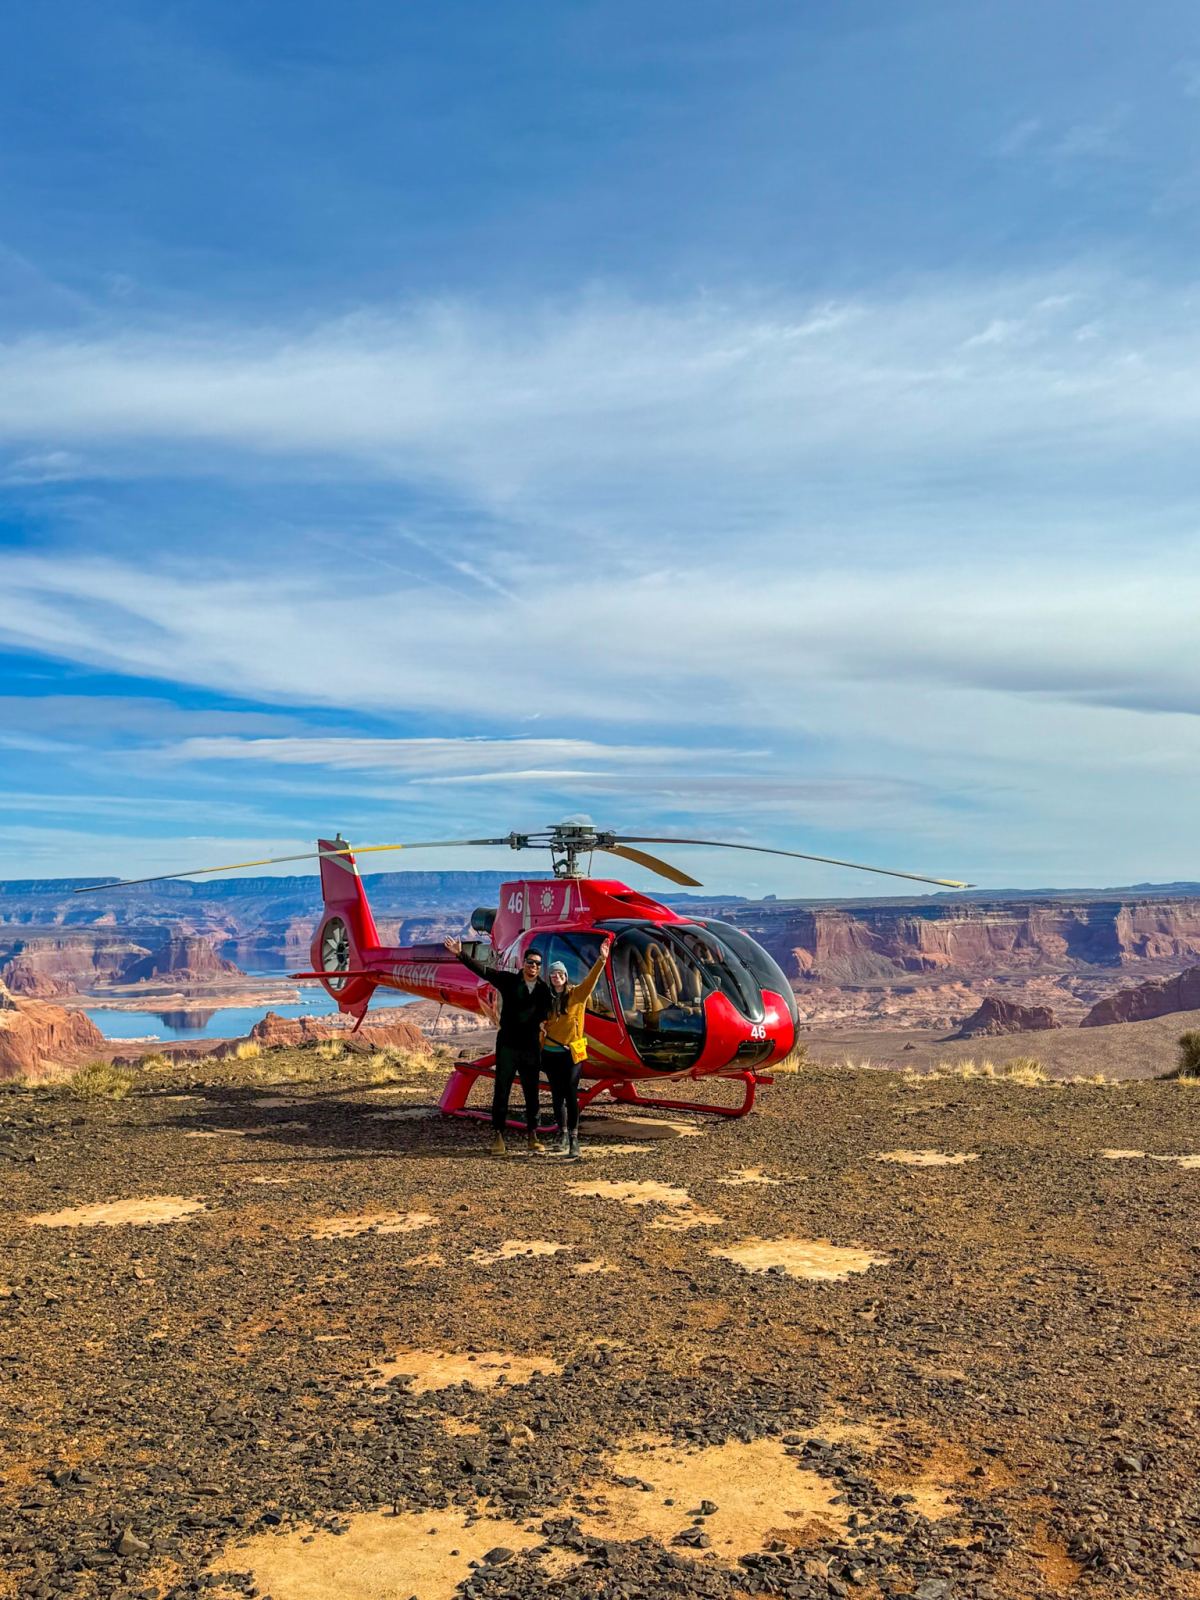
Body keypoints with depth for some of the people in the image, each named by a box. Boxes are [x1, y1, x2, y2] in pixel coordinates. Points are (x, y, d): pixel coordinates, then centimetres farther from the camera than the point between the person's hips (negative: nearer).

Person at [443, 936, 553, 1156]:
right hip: (507, 1045, -2)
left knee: (532, 1093, 6)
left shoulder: (544, 990, 6)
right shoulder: (509, 981, -1)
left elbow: (545, 1014, 15)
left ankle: (532, 1135, 14)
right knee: (501, 1091, -2)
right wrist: (461, 955, -18)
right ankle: (497, 1134, 3)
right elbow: (483, 970, -9)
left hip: (531, 1047, 2)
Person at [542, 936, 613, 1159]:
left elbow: (591, 979, -19)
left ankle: (573, 1138, -8)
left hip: (572, 1053, -3)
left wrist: (602, 959, -32)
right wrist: (539, 1050, 6)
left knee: (571, 1095, -10)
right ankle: (562, 1133, 23)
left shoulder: (577, 994, -4)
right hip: (551, 1054, 3)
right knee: (557, 1095, 9)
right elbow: (542, 1024, 10)